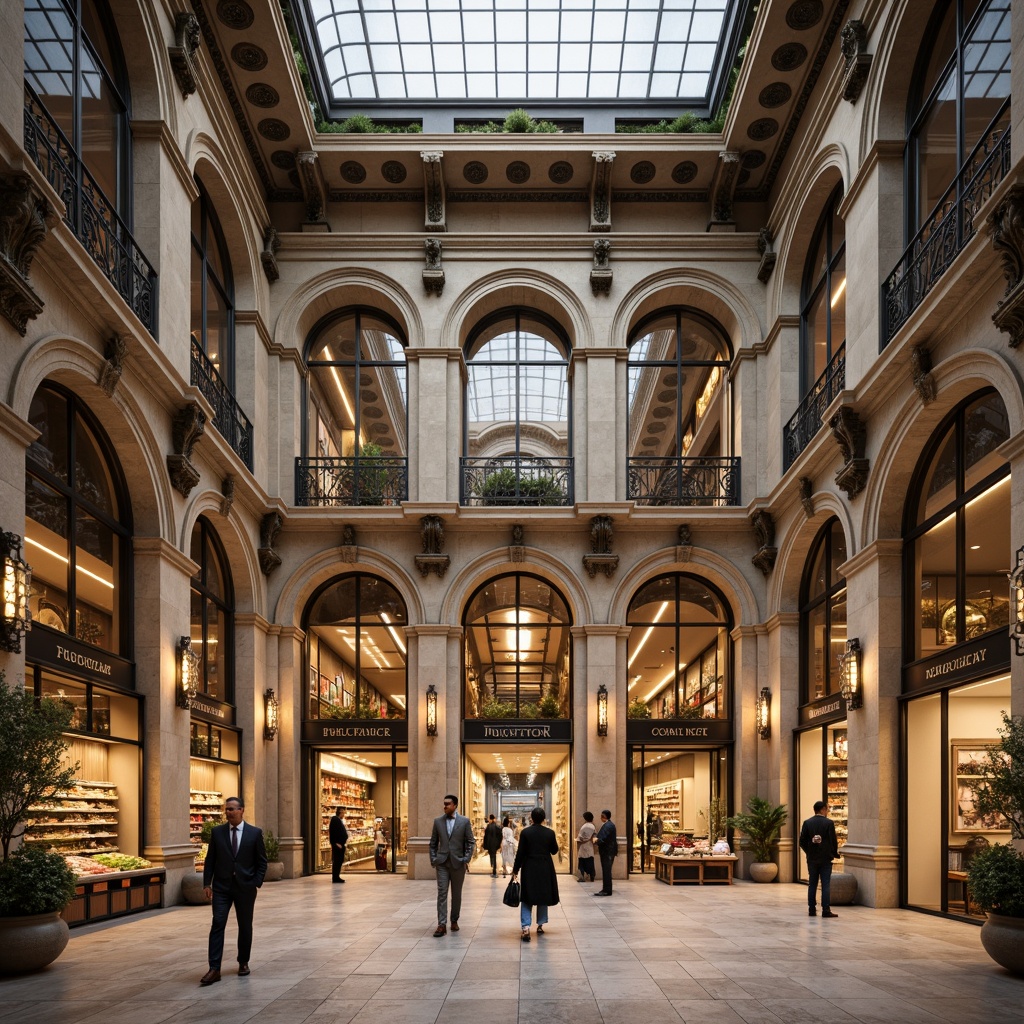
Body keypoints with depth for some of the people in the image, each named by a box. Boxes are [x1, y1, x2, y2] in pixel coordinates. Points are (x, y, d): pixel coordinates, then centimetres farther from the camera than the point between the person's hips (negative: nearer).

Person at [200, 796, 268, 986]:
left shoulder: (255, 833, 0)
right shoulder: (217, 832, 3)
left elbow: (262, 861, 3)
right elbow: (210, 860, 5)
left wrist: (256, 884, -6)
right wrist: (207, 883, -3)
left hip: (245, 887, 0)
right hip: (221, 886, 0)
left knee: (245, 926, 9)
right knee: (217, 924, -11)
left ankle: (243, 963, 28)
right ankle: (214, 969, -14)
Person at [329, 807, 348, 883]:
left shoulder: (339, 820, 18)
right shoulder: (335, 819, -12)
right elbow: (333, 832, -20)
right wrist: (336, 843, -23)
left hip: (340, 844, 10)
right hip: (337, 844, -10)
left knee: (339, 861, 13)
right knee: (337, 861, -8)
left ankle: (336, 877, 18)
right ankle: (335, 877, -6)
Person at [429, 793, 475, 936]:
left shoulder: (464, 821, 0)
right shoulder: (438, 821, 6)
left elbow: (470, 842, 1)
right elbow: (433, 843, 10)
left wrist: (466, 859, -7)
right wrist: (433, 859, 1)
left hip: (458, 863, 0)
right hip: (442, 863, 0)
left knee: (456, 894, 9)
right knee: (442, 893, -7)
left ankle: (454, 921, 24)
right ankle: (442, 925, -11)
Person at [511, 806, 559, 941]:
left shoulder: (525, 832, -9)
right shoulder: (550, 833, -5)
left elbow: (520, 853, -7)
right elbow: (554, 851, 6)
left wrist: (515, 870, 0)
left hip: (529, 869, -1)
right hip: (545, 869, 1)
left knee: (526, 898, 2)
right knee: (543, 896, 16)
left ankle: (526, 927, -13)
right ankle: (540, 925, 23)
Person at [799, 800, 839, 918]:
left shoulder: (807, 823, 1)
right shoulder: (829, 823, -9)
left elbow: (802, 842, -1)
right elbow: (833, 841, -8)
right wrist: (835, 854, 9)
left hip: (812, 859, 3)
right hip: (826, 859, -3)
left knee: (812, 885, 9)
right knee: (825, 885, -1)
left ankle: (811, 910, 10)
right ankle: (825, 910, -5)